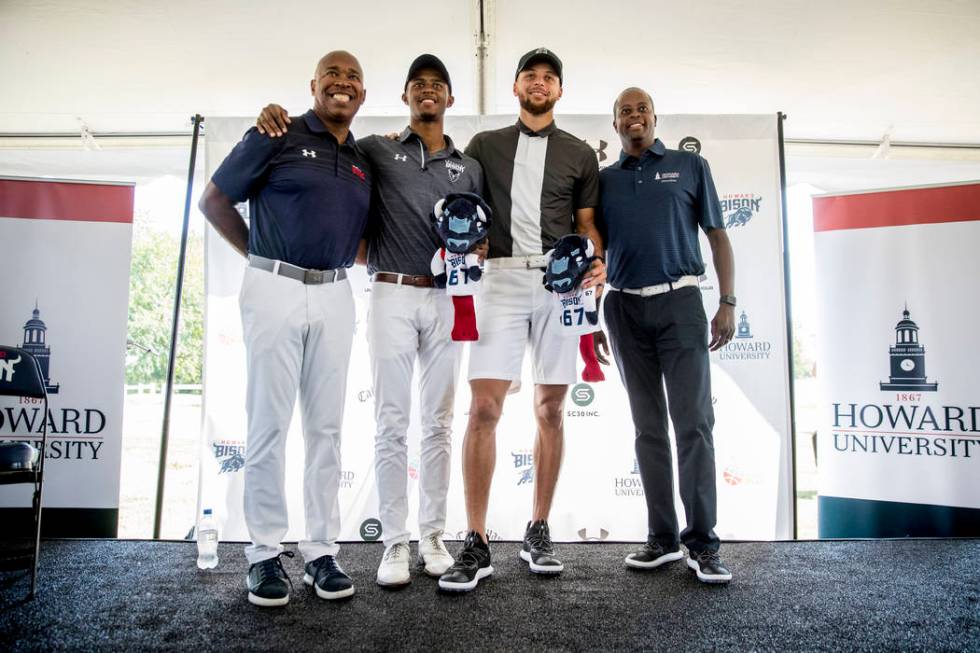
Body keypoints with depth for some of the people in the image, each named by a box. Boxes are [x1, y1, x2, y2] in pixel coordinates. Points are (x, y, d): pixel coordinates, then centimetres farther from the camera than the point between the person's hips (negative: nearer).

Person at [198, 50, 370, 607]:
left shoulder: (363, 161, 15)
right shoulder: (277, 135, 1)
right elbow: (215, 200, 3)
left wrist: (344, 259, 4)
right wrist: (261, 258, 1)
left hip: (334, 296, 5)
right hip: (274, 290, -4)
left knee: (327, 426, 5)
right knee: (269, 424, -1)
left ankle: (322, 551, 15)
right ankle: (266, 553, 11)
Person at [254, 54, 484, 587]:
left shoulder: (469, 168, 14)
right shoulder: (375, 151, 7)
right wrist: (277, 119, -9)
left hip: (445, 299, 3)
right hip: (392, 297, -2)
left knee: (438, 423, 6)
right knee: (392, 424, -1)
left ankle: (433, 536, 17)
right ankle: (395, 542, 9)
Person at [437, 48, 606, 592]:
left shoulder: (580, 154, 16)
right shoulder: (484, 145, 15)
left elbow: (588, 225, 14)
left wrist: (597, 262, -7)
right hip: (502, 278, -1)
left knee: (551, 409, 4)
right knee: (484, 408, -10)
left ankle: (539, 532, 17)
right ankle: (477, 544, -3)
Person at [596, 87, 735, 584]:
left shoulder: (689, 166, 9)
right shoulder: (603, 180, 14)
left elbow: (717, 236, 6)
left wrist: (728, 303, -3)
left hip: (679, 301, -2)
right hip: (624, 308, 2)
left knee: (693, 422, -7)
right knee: (648, 426, 6)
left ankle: (702, 543, 1)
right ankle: (663, 537, 13)